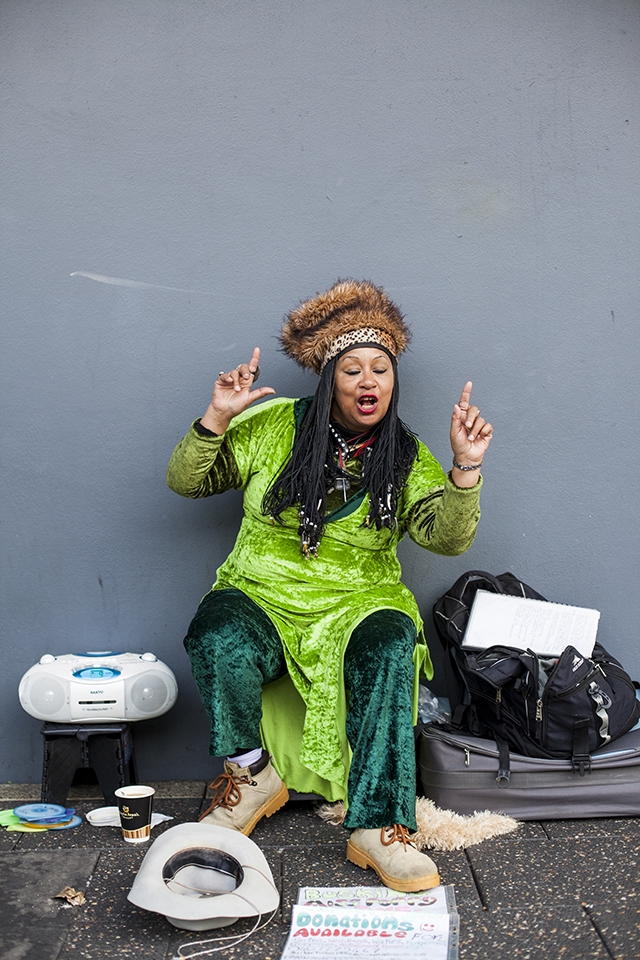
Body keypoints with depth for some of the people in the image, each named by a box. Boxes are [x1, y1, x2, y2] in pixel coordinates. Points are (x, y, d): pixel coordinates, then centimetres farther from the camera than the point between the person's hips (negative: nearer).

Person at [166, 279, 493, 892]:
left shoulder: (408, 459, 5)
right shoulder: (274, 427, 4)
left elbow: (449, 537, -8)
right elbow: (184, 481, 5)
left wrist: (466, 467, -23)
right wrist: (217, 419, -12)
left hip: (358, 605, 0)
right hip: (260, 598, 0)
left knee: (389, 653, -33)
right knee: (218, 644, -32)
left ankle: (377, 827, -26)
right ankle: (253, 776, -4)